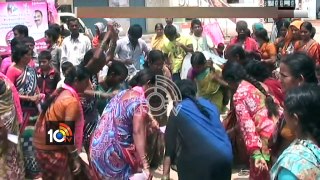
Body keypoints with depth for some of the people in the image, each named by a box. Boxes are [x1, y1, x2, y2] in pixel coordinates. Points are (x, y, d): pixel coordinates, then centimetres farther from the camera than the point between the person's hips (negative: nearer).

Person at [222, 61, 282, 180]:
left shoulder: (238, 95, -4)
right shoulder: (259, 85, 17)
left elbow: (247, 124, -14)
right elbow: (278, 107, 19)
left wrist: (256, 153, -20)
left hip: (266, 138, -7)